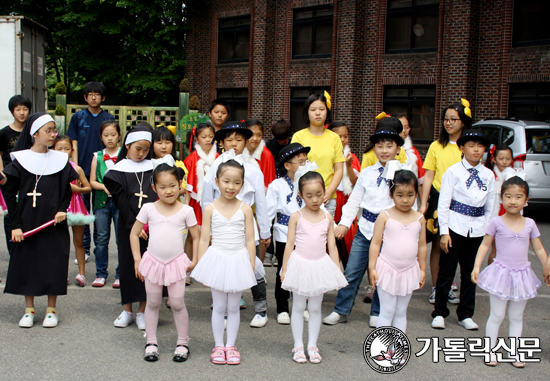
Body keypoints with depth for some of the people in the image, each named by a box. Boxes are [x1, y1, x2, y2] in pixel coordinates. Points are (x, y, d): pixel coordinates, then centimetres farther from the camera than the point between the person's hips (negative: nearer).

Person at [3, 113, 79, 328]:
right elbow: (10, 194, -2)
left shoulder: (60, 160, 3)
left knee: (54, 264, 3)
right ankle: (29, 310, 20)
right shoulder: (20, 160, -3)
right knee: (26, 263, 5)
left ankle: (51, 310, 17)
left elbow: (67, 191, 9)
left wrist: (62, 210, -10)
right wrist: (15, 225, -7)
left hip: (54, 223, 1)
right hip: (27, 223, -1)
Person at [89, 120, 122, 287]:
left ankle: (120, 275, 7)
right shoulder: (97, 156, 9)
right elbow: (92, 181, 7)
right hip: (101, 200, 2)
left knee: (122, 238, -2)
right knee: (101, 238, 6)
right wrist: (105, 187, -10)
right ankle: (101, 274, 17)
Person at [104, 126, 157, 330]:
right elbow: (120, 201, -5)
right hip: (128, 225, -1)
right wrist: (133, 225, -14)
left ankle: (143, 311, 13)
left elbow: (159, 196, 5)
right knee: (128, 264, 7)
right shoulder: (118, 170, 2)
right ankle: (127, 310, 20)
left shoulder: (152, 168, 8)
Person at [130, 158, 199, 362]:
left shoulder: (186, 210, -3)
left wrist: (195, 260, -2)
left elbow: (196, 237, 4)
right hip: (152, 261, 1)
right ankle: (151, 342, 23)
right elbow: (134, 234, 6)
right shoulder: (148, 209, -2)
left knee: (177, 304, 2)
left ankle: (182, 342, 17)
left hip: (176, 263, -1)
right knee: (153, 303, 11)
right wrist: (137, 259, 1)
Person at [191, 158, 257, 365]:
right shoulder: (210, 209, -4)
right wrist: (201, 267, -2)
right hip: (217, 260, 0)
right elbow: (204, 240, 0)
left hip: (238, 262, 1)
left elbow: (250, 241, 1)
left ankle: (231, 345, 22)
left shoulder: (245, 209, -2)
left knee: (233, 307, 10)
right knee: (219, 306, 9)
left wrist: (251, 267, 0)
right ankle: (218, 345, 21)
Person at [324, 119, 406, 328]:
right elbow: (354, 200, 9)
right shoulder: (367, 173, 9)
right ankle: (341, 310, 16)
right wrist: (344, 223, 3)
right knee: (352, 271, 4)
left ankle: (377, 313, 23)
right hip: (365, 228, 3)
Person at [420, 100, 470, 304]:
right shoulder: (436, 146, 5)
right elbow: (428, 176, 3)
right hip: (438, 198, 0)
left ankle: (448, 286, 17)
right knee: (437, 245, 4)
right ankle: (436, 287, 13)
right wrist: (423, 204, -3)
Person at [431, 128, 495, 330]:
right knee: (446, 271, 2)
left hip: (477, 229, 4)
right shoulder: (453, 172, -4)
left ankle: (465, 314, 24)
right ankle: (439, 313, 15)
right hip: (455, 227, -3)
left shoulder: (488, 175, 8)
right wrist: (444, 232, -9)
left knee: (470, 273, 11)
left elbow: (490, 207, 12)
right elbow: (443, 203, -6)